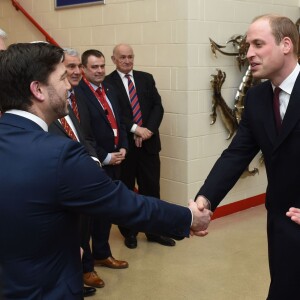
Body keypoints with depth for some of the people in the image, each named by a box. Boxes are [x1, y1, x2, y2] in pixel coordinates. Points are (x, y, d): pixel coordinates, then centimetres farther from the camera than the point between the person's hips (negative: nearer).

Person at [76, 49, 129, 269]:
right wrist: (105, 157, -15)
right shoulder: (78, 94, -15)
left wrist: (123, 148, 2)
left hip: (115, 159, 8)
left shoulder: (109, 90, 13)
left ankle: (102, 252, 29)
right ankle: (101, 254, 20)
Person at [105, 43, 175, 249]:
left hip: (148, 142, 3)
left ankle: (154, 231, 22)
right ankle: (129, 232, 25)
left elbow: (158, 106, 3)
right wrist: (135, 129, -18)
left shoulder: (146, 78, 9)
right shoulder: (107, 83, -3)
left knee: (151, 188, 8)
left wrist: (148, 130, -12)